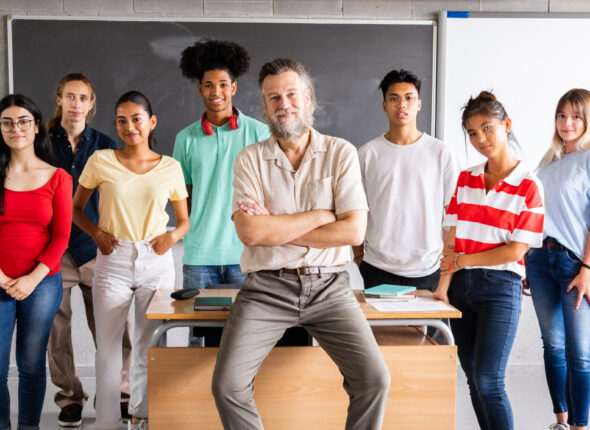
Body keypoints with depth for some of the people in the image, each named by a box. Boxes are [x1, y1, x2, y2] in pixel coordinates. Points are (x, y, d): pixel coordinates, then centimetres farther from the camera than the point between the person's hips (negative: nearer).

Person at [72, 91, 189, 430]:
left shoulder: (170, 167, 4)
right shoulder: (101, 161, 0)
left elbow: (184, 220, 12)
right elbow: (76, 208, 10)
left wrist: (174, 235, -9)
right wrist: (96, 232, -7)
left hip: (157, 262, 1)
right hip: (114, 261, -1)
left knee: (148, 346, 11)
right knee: (108, 348, 2)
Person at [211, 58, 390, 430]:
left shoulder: (341, 153, 3)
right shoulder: (250, 159, 3)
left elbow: (353, 231, -7)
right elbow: (250, 232, -11)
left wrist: (275, 228, -8)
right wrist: (321, 215, -7)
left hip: (329, 287, 0)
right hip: (267, 287, 0)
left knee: (375, 379, -14)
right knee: (228, 385, -15)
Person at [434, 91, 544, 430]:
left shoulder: (528, 186, -6)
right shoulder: (466, 179, 9)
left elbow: (515, 250, -10)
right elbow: (453, 239, 5)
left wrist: (462, 260, -6)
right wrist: (444, 283, -5)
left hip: (500, 288, -5)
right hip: (461, 287, 5)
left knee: (488, 382, -10)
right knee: (473, 378, 11)